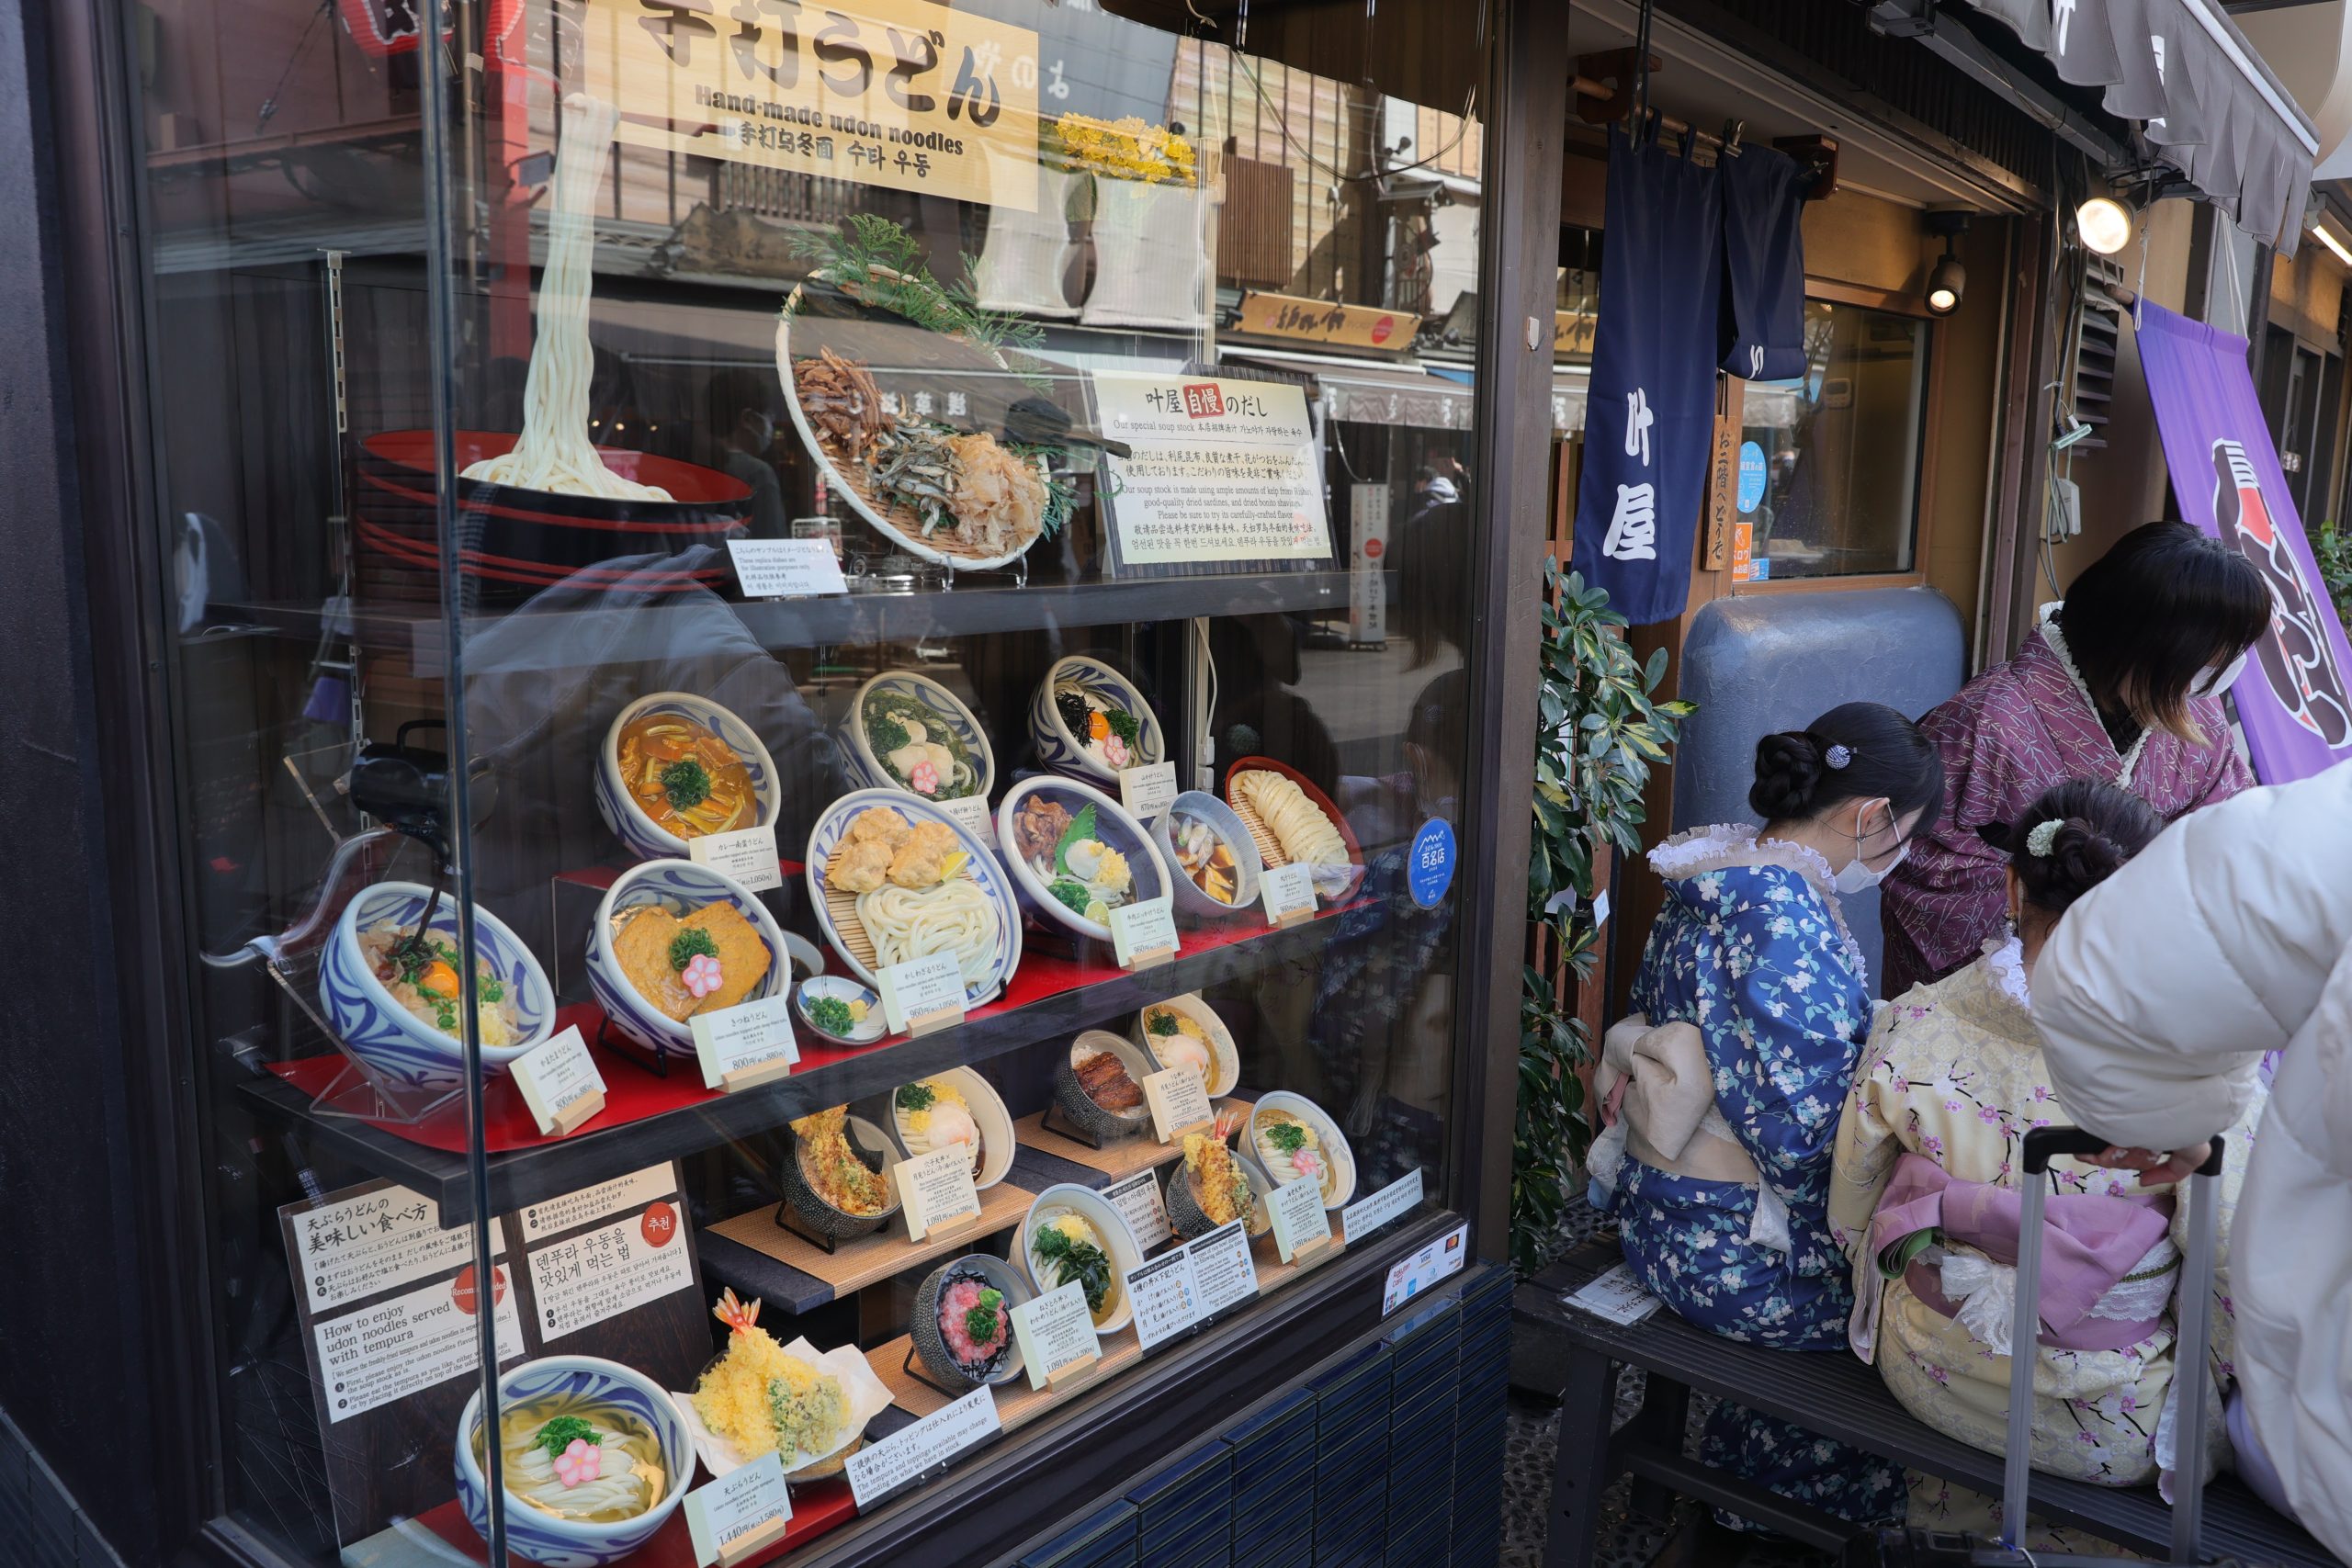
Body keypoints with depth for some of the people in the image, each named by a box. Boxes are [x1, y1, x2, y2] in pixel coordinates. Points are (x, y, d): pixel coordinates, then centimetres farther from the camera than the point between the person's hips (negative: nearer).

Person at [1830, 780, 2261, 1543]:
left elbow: (1851, 1214, -2)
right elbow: (2241, 1269, -14)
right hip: (2107, 1428, -2)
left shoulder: (1913, 1022, -13)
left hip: (1928, 1378, 3)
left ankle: (1951, 1488, 33)